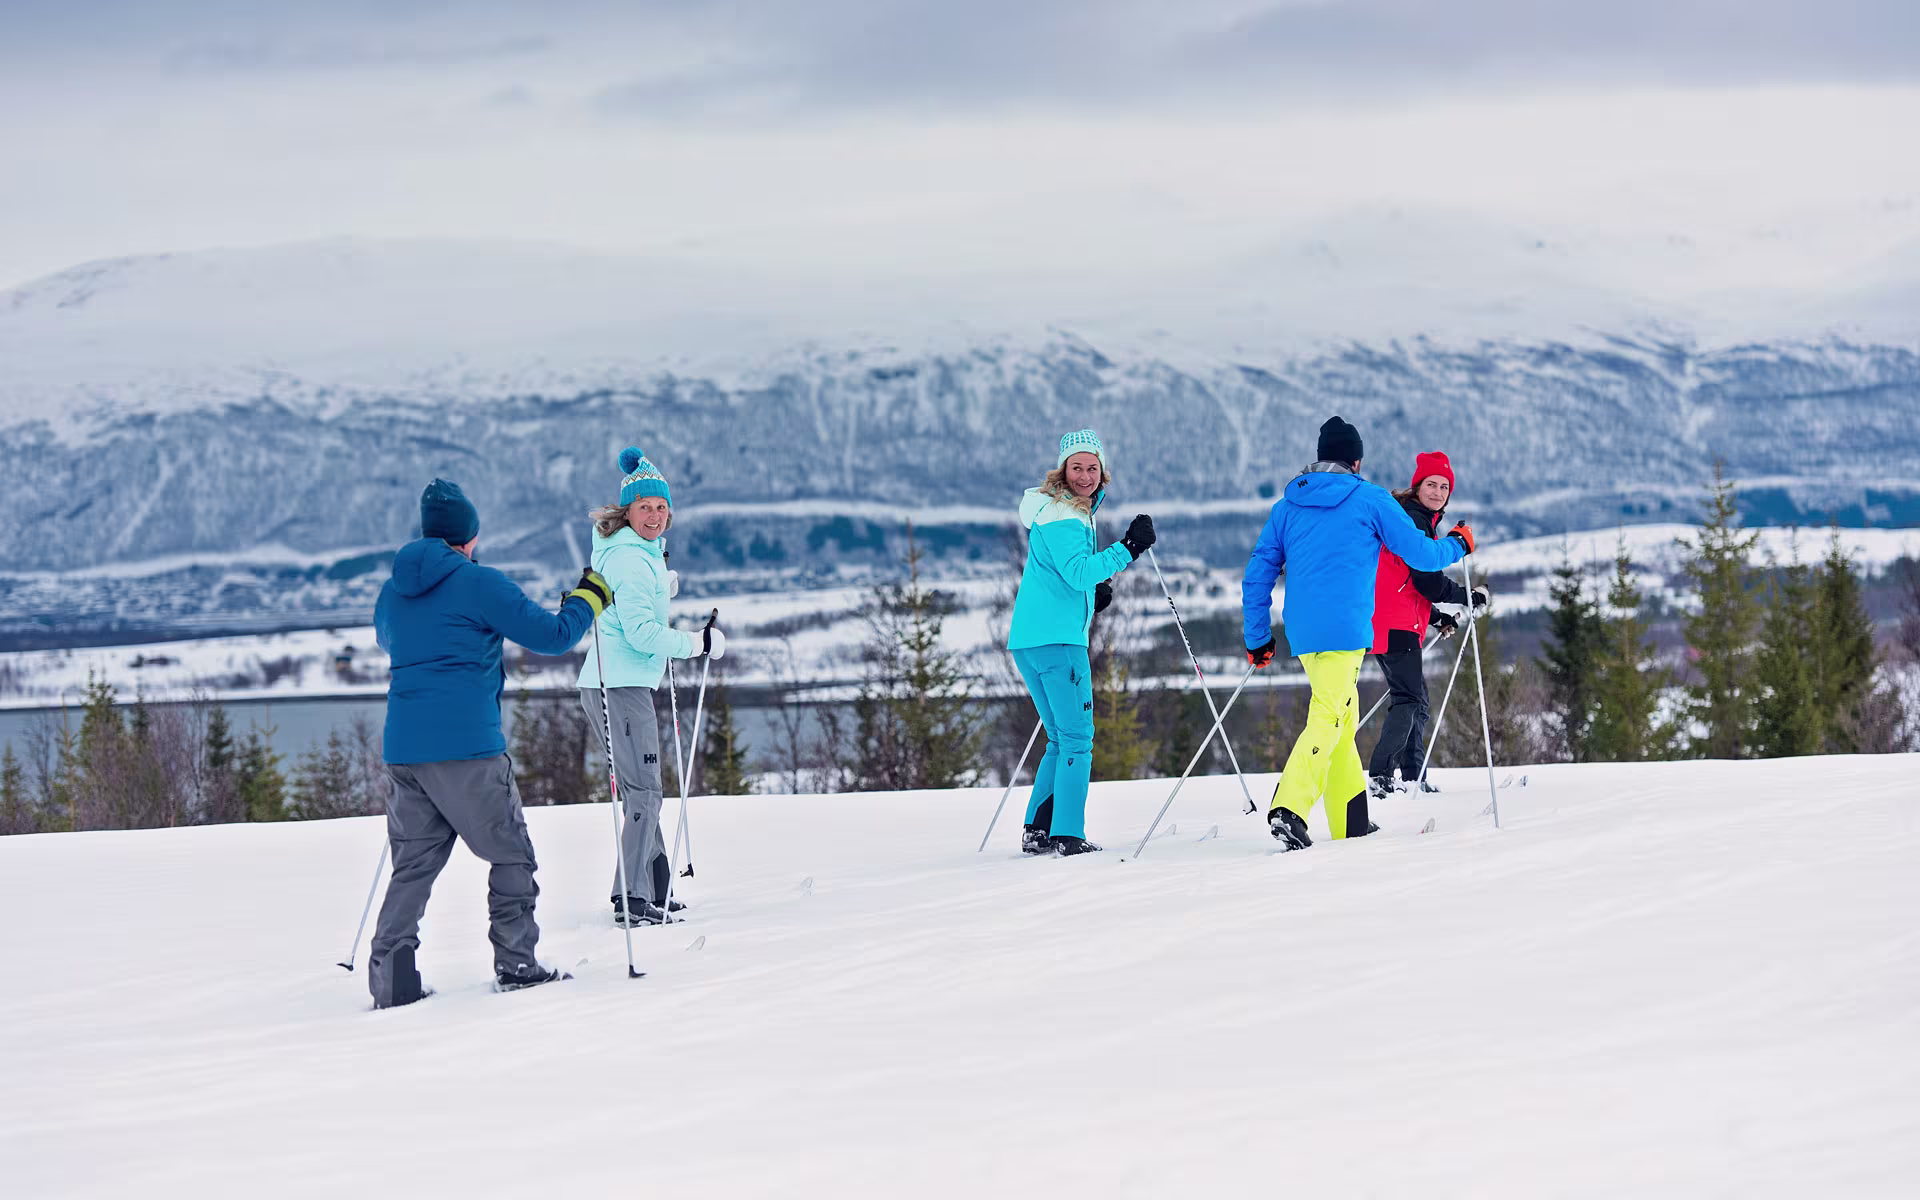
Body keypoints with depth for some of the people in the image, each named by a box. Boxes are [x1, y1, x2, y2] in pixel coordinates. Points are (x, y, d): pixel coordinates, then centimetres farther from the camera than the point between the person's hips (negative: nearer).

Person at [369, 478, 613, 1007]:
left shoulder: (393, 592, 14)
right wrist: (590, 596, 16)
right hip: (467, 746, -6)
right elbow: (552, 634, -2)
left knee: (413, 863, 10)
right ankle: (514, 963, 7)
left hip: (403, 748, 6)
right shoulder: (480, 584, -6)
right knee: (512, 855, 9)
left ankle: (390, 966, -5)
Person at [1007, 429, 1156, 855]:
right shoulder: (1060, 515, -12)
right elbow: (1078, 572, -24)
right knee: (1077, 738, -9)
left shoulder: (1071, 510, 20)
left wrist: (1094, 589, 17)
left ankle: (1038, 832, 14)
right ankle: (1067, 836, -14)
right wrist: (1127, 549, -27)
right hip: (1056, 639, -10)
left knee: (1063, 738, 15)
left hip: (1029, 640, 10)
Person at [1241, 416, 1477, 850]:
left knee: (1343, 716, 17)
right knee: (1328, 719, -13)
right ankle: (1288, 810, -31)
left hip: (1302, 631, 6)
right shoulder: (1370, 500, 0)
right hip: (1344, 629, -6)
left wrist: (1257, 637, 21)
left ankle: (1352, 825, 16)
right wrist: (1457, 545, 25)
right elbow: (1421, 554, 4)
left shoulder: (1288, 505, 15)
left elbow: (1257, 573, 15)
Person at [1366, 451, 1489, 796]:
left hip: (1385, 621, 11)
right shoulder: (1414, 522, -12)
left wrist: (1437, 616, 21)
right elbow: (1426, 581, -16)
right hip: (1396, 624, -11)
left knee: (1415, 697, 16)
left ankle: (1413, 778, 19)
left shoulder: (1420, 521, 21)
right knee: (1409, 699, -12)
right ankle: (1379, 777, -19)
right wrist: (1468, 598, -4)